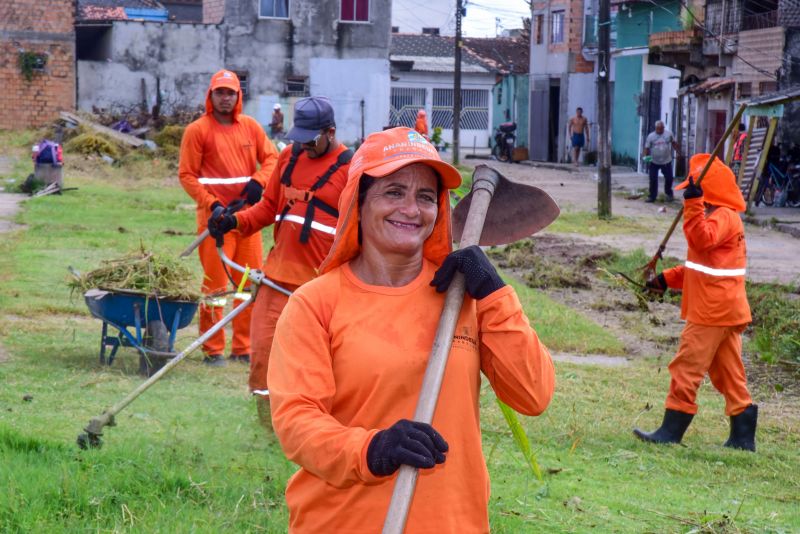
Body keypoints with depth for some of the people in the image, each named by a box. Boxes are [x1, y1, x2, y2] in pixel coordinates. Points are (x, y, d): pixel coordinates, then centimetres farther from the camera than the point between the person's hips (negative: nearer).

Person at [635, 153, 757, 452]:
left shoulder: (723, 216, -13)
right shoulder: (720, 216, 20)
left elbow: (702, 240, -33)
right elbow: (702, 264, 26)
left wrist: (694, 204, -37)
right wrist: (668, 279, 19)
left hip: (712, 313, -10)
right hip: (726, 312, 10)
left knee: (686, 368, -5)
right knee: (729, 374, 11)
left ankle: (672, 431, -1)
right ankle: (743, 436, 13)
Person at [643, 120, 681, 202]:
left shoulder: (669, 134, -2)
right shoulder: (651, 136, -6)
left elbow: (674, 143, 12)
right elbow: (647, 148, -3)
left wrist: (678, 152, 8)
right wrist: (646, 156, -17)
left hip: (667, 161, 1)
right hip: (654, 162, -1)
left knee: (669, 178, 5)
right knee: (653, 179, -1)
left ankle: (669, 194, 29)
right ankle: (652, 196, 10)